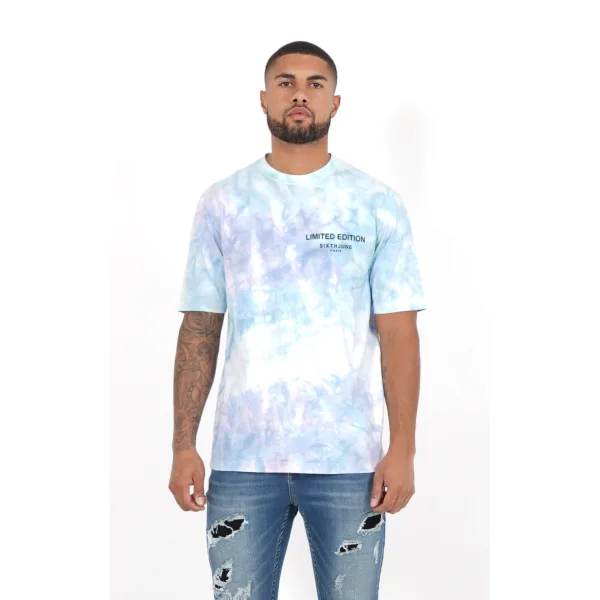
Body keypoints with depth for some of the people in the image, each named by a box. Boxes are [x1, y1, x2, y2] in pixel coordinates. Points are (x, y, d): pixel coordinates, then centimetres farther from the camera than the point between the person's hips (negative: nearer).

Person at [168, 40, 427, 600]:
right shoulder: (222, 203, 6)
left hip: (348, 457, -1)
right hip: (241, 456, 1)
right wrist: (183, 445, 0)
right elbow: (199, 330, 5)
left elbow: (398, 333, -1)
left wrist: (403, 449, -7)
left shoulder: (378, 205, 2)